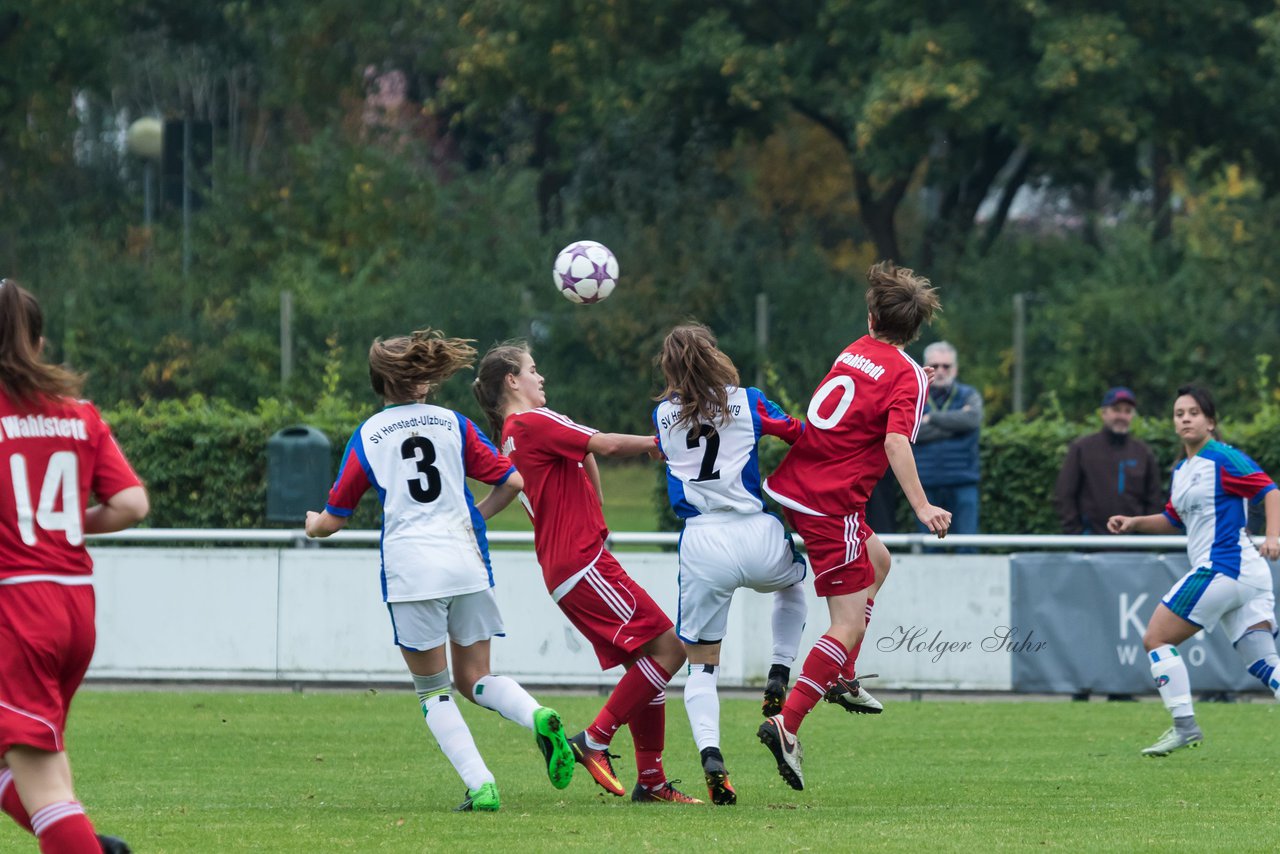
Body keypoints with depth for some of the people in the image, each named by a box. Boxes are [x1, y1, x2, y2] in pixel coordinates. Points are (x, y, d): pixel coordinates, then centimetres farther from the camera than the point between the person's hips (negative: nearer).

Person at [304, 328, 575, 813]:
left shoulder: (366, 438, 6)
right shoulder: (453, 424, 11)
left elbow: (332, 521, 11)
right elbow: (511, 482, 9)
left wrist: (312, 523, 35)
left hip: (410, 570, -3)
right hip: (467, 563, 3)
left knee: (433, 690, 9)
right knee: (475, 679, 14)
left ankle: (480, 786, -8)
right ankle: (538, 717, -17)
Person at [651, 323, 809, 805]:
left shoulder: (663, 416, 7)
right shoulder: (747, 404, 0)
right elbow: (800, 435, 6)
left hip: (701, 547, 1)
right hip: (756, 539, -1)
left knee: (701, 665, 10)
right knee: (793, 582, 36)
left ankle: (710, 754, -14)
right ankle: (778, 680, 18)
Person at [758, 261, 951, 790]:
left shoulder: (855, 351, 10)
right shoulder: (907, 377, -11)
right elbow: (896, 443, -24)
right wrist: (921, 507, -30)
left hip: (794, 487, 8)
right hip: (830, 505, -8)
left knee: (877, 560, 31)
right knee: (850, 625, -8)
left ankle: (841, 680, 31)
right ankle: (787, 722, -22)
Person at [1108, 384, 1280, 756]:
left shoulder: (1223, 459, -7)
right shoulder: (1181, 470, 19)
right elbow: (1175, 519, 32)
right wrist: (1135, 523, 16)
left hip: (1221, 568, -9)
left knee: (1156, 639, -2)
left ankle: (1184, 726, -5)